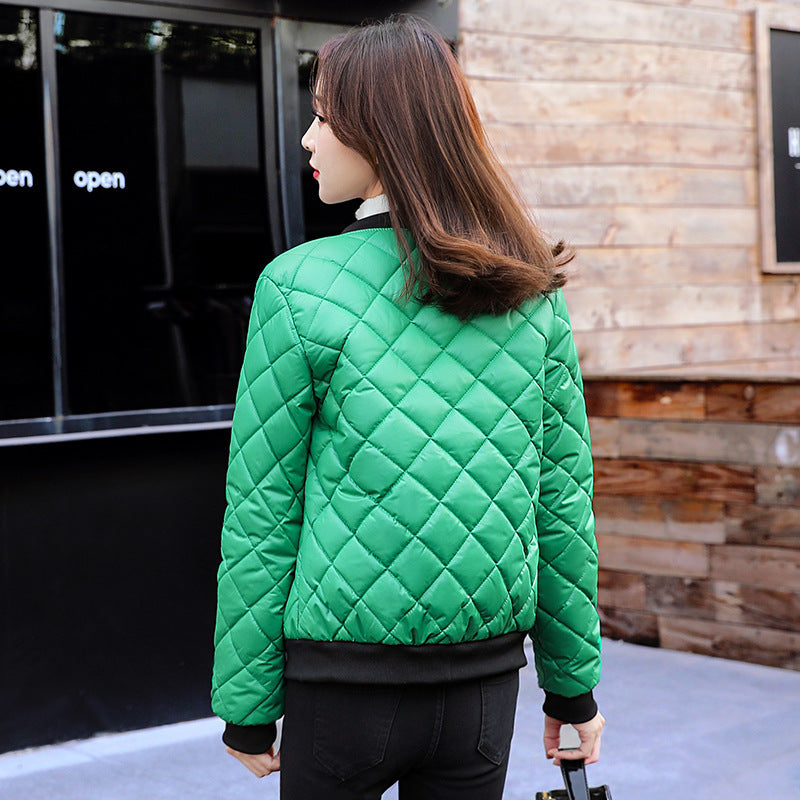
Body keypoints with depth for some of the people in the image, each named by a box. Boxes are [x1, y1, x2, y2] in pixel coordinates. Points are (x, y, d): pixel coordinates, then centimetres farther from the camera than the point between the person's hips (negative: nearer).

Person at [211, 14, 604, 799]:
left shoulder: (298, 286, -10)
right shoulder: (534, 292, 1)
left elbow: (262, 515, -9)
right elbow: (564, 499, 3)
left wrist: (246, 704, -1)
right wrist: (573, 682, 11)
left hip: (343, 683, -3)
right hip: (485, 680, 3)